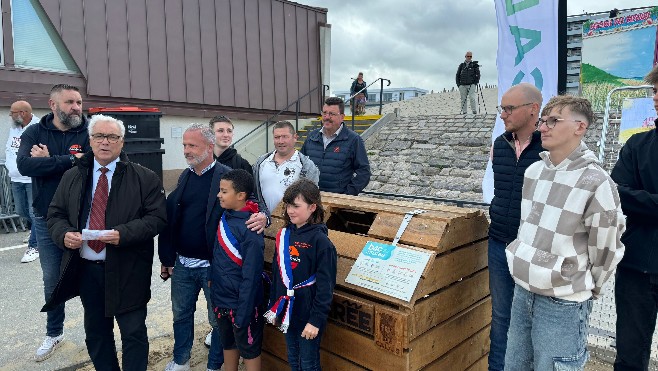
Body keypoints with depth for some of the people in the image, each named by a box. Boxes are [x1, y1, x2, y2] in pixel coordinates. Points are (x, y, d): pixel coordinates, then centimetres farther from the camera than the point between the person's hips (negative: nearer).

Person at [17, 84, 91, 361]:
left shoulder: (88, 133, -6)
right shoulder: (34, 133, -1)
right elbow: (25, 165, -19)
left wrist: (48, 161, -17)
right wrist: (69, 160, -23)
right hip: (46, 221, 2)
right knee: (52, 281, 16)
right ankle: (54, 333, 36)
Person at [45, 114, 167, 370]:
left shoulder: (145, 178, -6)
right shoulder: (71, 177, 8)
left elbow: (158, 217, -10)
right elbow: (55, 214, 12)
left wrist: (124, 233, -23)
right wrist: (64, 234, -10)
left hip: (126, 271, -4)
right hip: (85, 269, 5)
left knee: (134, 333, 4)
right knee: (96, 332, 19)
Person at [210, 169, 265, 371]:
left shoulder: (249, 229, -25)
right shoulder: (225, 217, -1)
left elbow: (251, 276, -23)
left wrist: (243, 312, -21)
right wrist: (212, 278, 12)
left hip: (241, 302, -7)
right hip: (222, 298, 7)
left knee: (249, 350, 13)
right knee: (228, 343, 25)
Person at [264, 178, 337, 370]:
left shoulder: (320, 241, -18)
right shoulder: (284, 235, 1)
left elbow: (325, 285, -17)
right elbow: (276, 274, 9)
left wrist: (316, 320, -18)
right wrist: (273, 308, 12)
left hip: (308, 312, -6)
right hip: (287, 310, 6)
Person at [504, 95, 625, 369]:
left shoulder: (596, 183, -16)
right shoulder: (533, 171, 4)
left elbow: (606, 249, -8)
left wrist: (585, 290, 3)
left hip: (562, 303, -6)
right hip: (522, 291, 6)